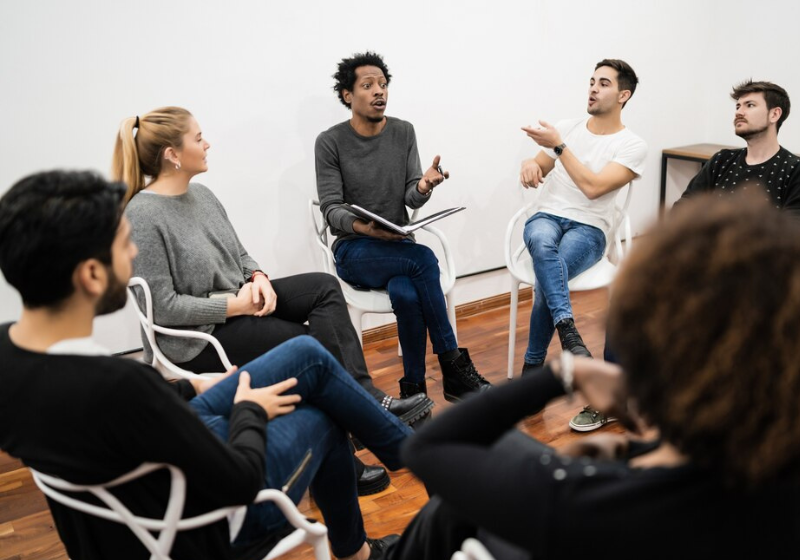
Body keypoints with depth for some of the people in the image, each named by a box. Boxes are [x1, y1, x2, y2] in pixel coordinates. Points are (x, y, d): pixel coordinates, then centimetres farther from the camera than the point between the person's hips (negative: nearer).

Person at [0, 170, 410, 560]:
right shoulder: (118, 384, -40)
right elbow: (240, 481, -26)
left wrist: (190, 388, 12)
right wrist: (250, 410, -7)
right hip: (204, 524, -7)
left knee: (308, 355, 9)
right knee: (321, 419, 18)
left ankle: (404, 445, 32)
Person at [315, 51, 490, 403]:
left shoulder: (403, 132, 7)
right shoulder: (330, 143, -3)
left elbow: (411, 198, 0)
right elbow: (331, 209, -9)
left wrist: (422, 187, -25)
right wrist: (362, 226, -32)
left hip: (398, 246, 3)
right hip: (354, 251, -2)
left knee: (406, 294, -34)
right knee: (423, 259, -32)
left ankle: (414, 389, -17)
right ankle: (453, 367, -22)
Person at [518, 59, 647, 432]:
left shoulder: (632, 146, 1)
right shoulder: (566, 128, 15)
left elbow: (593, 187, -12)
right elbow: (536, 171, 15)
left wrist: (559, 146, -13)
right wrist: (530, 164, -10)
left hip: (589, 230, -3)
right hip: (546, 218, 3)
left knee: (546, 277, -34)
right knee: (541, 241, -38)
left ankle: (532, 368, -22)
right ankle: (568, 332, -46)